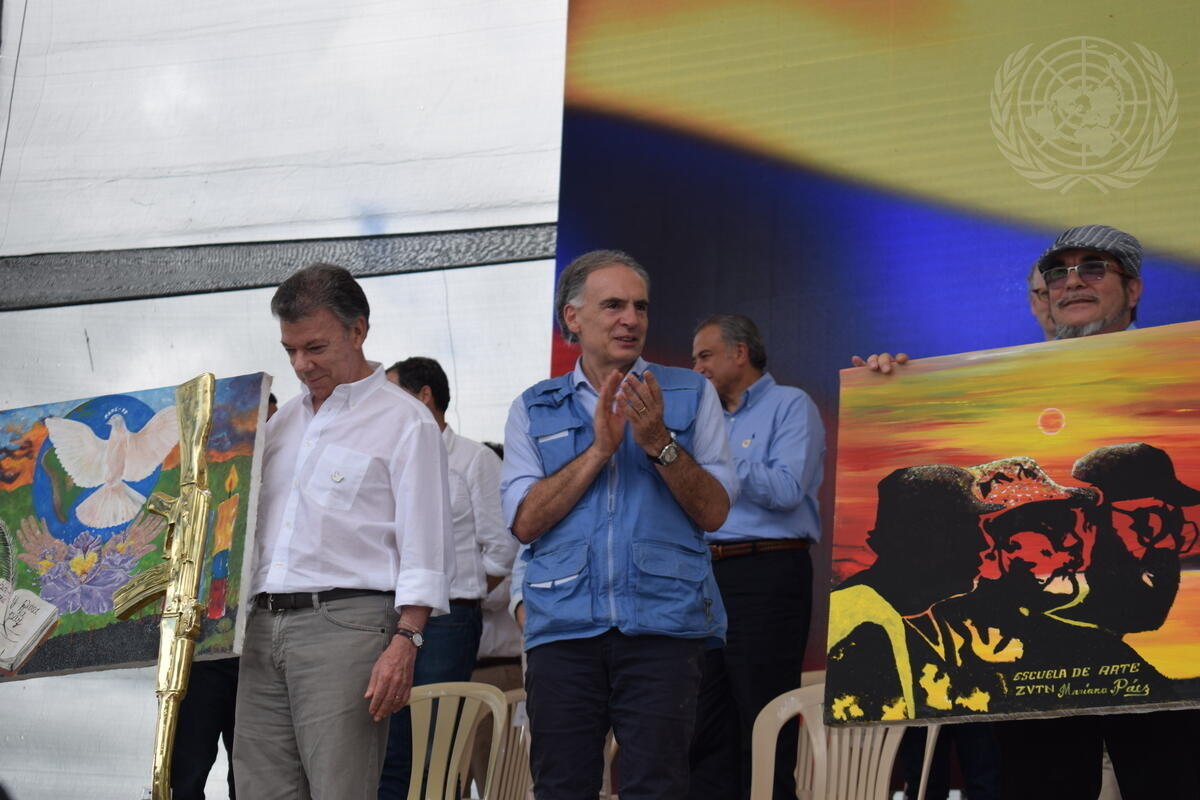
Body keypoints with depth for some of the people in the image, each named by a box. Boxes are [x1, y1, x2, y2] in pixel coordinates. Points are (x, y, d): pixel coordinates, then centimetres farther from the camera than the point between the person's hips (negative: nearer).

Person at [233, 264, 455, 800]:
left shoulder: (405, 422, 0)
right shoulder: (283, 421, 22)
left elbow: (425, 552, -6)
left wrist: (403, 644, -16)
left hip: (344, 623, -6)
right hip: (263, 625, 7)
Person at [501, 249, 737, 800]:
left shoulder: (690, 394, 12)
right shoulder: (534, 409, 13)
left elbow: (714, 511, 3)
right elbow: (525, 521, 0)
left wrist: (658, 443, -10)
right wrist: (599, 449, -7)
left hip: (663, 624, -1)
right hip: (563, 625, 1)